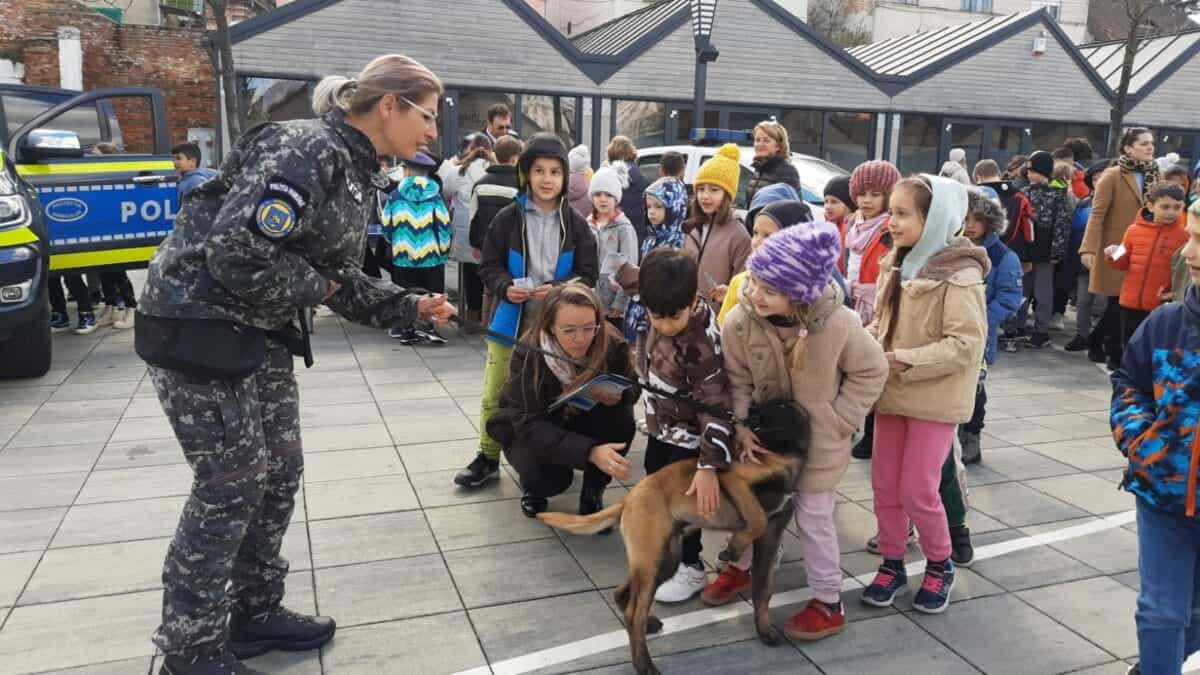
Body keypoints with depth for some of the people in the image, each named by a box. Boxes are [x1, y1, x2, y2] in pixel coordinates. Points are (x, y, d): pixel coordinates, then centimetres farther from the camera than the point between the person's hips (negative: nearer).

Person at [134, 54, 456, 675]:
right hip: (196, 321, -10)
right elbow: (236, 251, -29)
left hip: (257, 332, 10)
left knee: (280, 471, 12)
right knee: (231, 483, -3)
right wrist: (312, 286, -14)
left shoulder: (356, 173, 10)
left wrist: (410, 306, 1)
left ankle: (254, 612, 29)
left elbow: (342, 280, 13)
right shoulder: (307, 150, -21)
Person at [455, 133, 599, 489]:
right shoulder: (507, 218, -3)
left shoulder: (575, 223, 0)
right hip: (510, 321, 0)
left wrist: (559, 289, -16)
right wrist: (505, 287, -18)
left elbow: (588, 273, 1)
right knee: (494, 395, 4)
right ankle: (488, 458, 21)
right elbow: (489, 266, 2)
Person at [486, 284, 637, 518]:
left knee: (621, 420, -28)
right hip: (530, 431, -2)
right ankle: (534, 486, 7)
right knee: (549, 476, -31)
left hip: (582, 424, 3)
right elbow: (530, 424, -36)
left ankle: (592, 492, -5)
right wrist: (589, 451, -51)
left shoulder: (612, 345, -24)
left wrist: (618, 395, -34)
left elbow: (633, 388, -7)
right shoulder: (528, 355, -32)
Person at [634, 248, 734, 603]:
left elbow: (716, 407, -36)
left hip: (688, 435, -8)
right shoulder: (662, 310, -16)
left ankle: (690, 568, 27)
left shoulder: (701, 345, -37)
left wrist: (709, 466, -39)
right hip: (662, 425, 8)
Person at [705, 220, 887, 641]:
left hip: (819, 441, -3)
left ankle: (828, 603, 27)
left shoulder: (838, 324, -29)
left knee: (813, 518, 7)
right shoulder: (739, 321, -23)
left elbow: (872, 372, -11)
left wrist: (836, 421, -12)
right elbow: (736, 380, -9)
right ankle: (742, 567, 45)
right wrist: (742, 429, -18)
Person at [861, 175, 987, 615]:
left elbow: (966, 344, -21)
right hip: (892, 391, 7)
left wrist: (906, 360, -23)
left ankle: (940, 566, 23)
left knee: (917, 489, -1)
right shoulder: (897, 264, 6)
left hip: (934, 397, -7)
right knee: (884, 484, 10)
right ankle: (892, 564, 27)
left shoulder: (959, 274, -16)